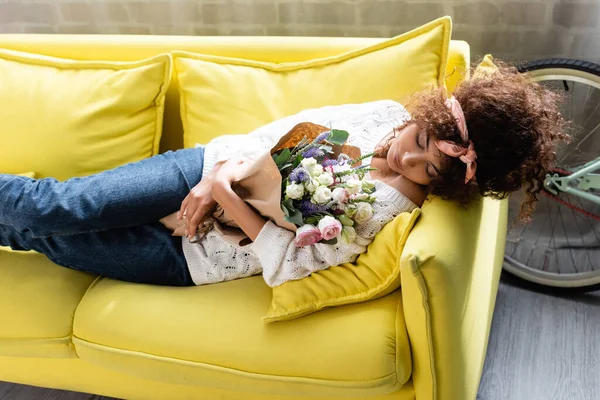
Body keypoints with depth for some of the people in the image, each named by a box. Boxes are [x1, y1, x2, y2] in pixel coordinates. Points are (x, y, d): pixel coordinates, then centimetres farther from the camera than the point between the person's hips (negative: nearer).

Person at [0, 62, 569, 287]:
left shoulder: (386, 207, -22)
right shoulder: (388, 113, -7)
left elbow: (286, 262, -23)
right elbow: (296, 125, 0)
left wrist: (228, 195, -25)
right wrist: (224, 170, -13)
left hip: (197, 254, -3)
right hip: (213, 165, 3)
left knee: (55, 241, -4)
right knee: (63, 208, -7)